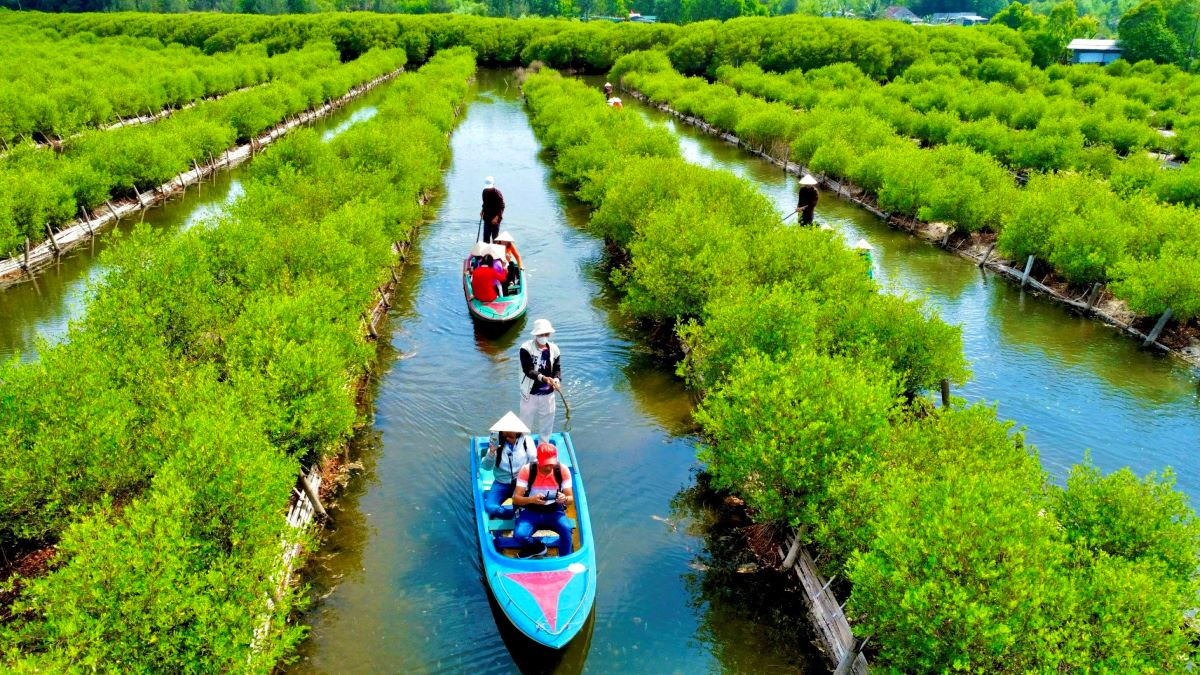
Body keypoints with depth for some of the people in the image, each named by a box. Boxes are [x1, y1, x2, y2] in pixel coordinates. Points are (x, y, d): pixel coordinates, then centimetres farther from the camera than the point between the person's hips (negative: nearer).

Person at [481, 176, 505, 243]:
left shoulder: (497, 193, -16)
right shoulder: (485, 191, 4)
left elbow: (501, 207, -18)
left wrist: (497, 217, -26)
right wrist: (483, 210, 5)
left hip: (495, 218, -6)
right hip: (487, 217, 6)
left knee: (495, 236, 0)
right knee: (486, 236, 8)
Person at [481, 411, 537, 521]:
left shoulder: (526, 440, -8)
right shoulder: (497, 441, -7)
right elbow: (487, 467, -9)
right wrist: (491, 452, -27)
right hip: (501, 483, 1)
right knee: (489, 507, -23)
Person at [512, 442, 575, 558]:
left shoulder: (563, 470, -10)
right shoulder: (527, 470, -14)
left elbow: (571, 498, -6)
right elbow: (516, 499, -15)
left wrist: (565, 499, -31)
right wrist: (531, 499, -37)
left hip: (554, 511, 0)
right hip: (530, 511, 0)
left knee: (566, 529, -32)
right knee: (519, 535, -28)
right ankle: (538, 548, 8)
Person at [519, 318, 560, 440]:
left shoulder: (554, 349, -2)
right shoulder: (526, 348, -16)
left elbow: (557, 368, 3)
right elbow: (528, 370, -24)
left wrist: (556, 380, -19)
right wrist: (543, 378, -40)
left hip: (548, 393, 4)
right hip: (531, 393, -4)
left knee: (547, 422, 18)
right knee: (526, 421, 11)